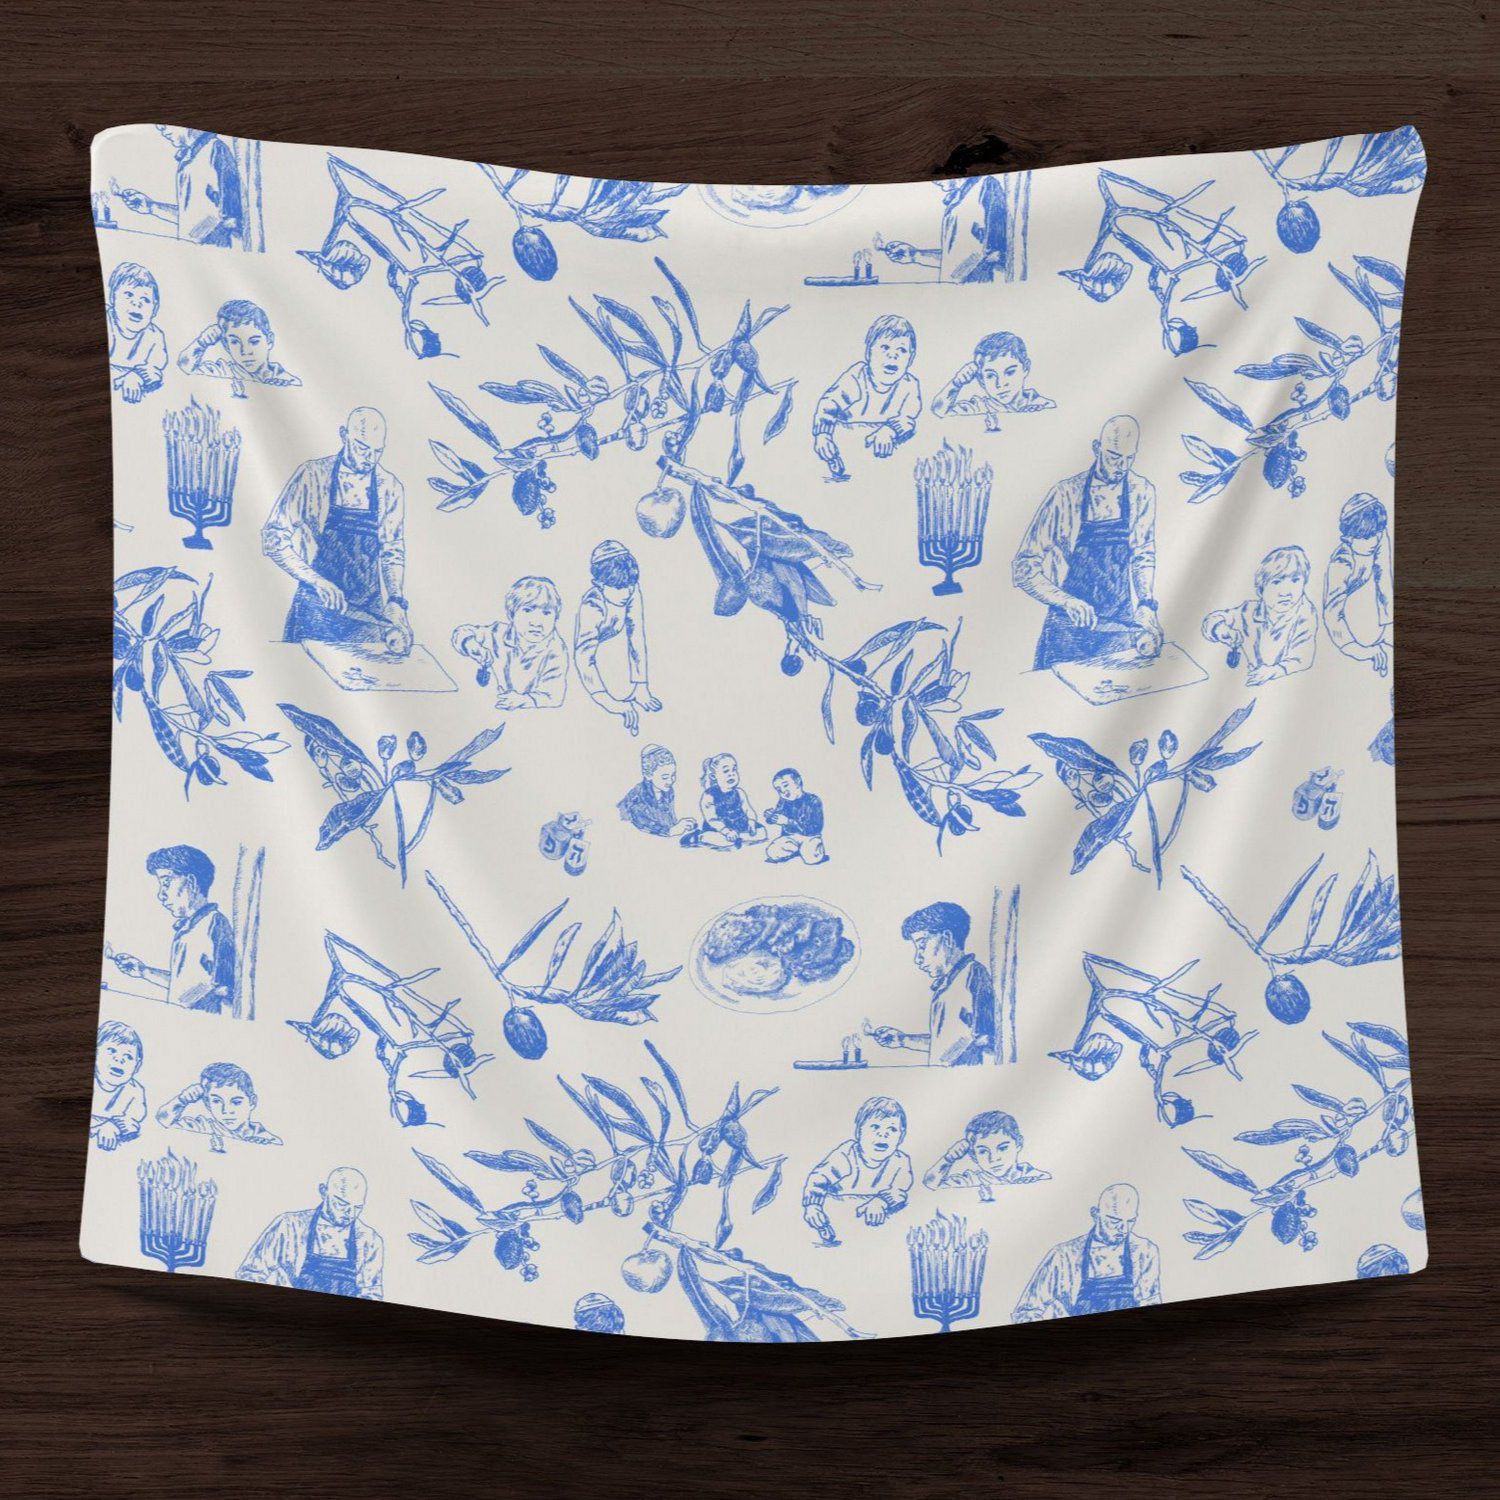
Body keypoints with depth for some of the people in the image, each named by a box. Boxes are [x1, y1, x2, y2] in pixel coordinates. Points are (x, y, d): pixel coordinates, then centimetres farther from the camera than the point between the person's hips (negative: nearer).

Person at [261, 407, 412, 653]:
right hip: (315, 612, -2)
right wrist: (316, 581, -20)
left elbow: (392, 552, 5)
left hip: (368, 615, 2)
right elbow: (272, 538, -8)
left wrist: (395, 602, -13)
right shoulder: (312, 475, -7)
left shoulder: (390, 488, 2)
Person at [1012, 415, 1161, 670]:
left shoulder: (1143, 492, 0)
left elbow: (1144, 555, 12)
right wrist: (1067, 601, -25)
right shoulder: (1066, 494, -12)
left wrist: (1147, 605, -3)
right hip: (1069, 632, -3)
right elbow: (1024, 569, -12)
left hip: (1121, 633, 3)